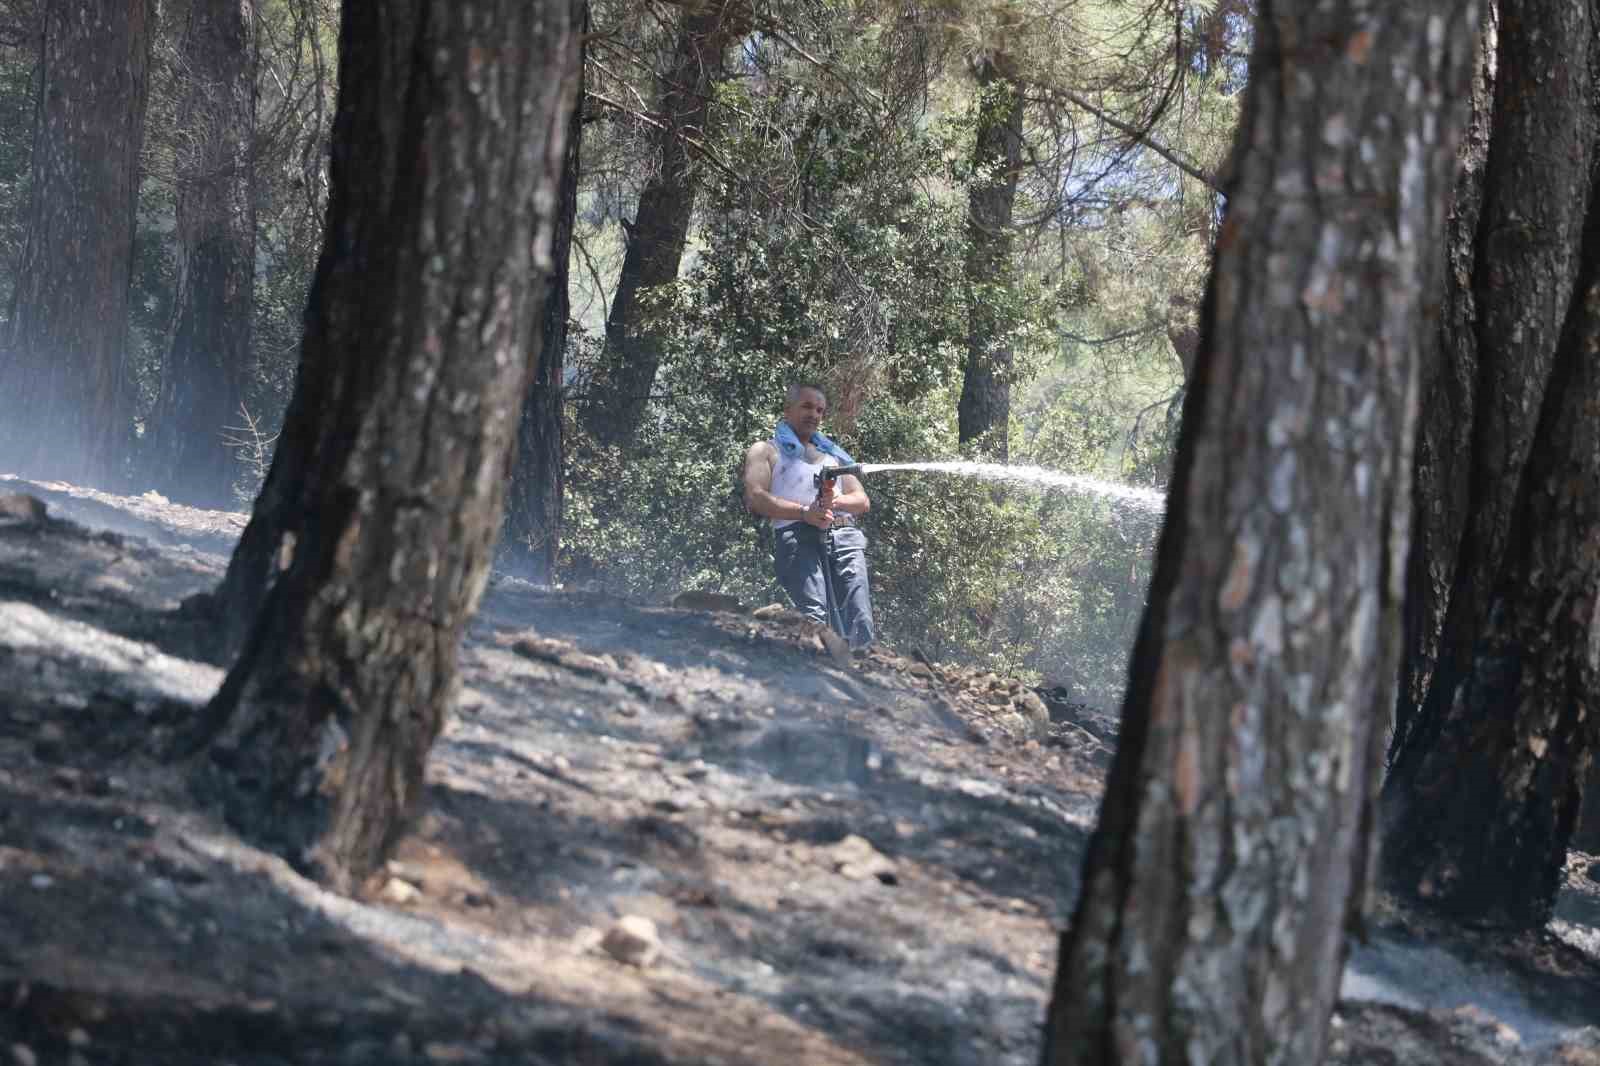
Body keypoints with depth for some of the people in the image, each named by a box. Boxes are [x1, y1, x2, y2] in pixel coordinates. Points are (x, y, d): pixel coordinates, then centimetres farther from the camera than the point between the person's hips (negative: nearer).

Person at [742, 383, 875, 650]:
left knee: (860, 627, -15)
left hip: (845, 537, 4)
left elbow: (863, 501, 23)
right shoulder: (766, 451, 19)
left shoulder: (832, 454, 34)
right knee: (814, 618, -26)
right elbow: (755, 498, 1)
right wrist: (805, 512, -13)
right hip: (799, 537, -4)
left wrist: (836, 501, -1)